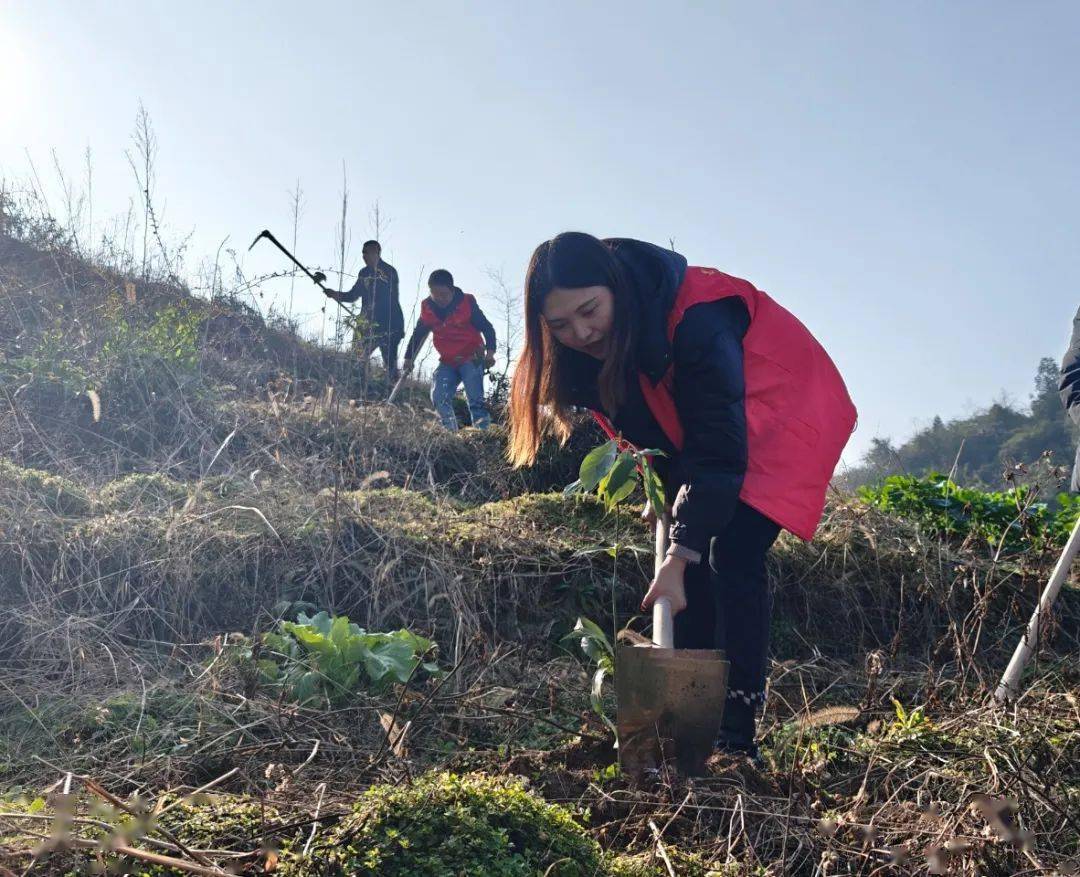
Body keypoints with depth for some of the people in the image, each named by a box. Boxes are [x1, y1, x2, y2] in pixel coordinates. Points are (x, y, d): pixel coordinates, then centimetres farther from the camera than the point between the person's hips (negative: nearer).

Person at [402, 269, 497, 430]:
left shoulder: (467, 303, -13)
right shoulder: (427, 308, -2)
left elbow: (487, 328, -8)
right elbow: (418, 334, 13)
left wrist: (490, 352, -20)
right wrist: (408, 358, 12)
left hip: (472, 359, -4)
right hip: (447, 362, 5)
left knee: (475, 399, -15)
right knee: (439, 397, -9)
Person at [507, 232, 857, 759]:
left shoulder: (696, 319, -37)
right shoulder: (587, 349, -15)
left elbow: (718, 451, -37)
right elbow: (641, 423, 4)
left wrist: (678, 556, -40)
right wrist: (661, 488, -6)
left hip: (776, 414, -7)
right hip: (692, 430, 7)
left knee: (732, 556, -19)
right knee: (692, 565, -2)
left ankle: (739, 735, -15)